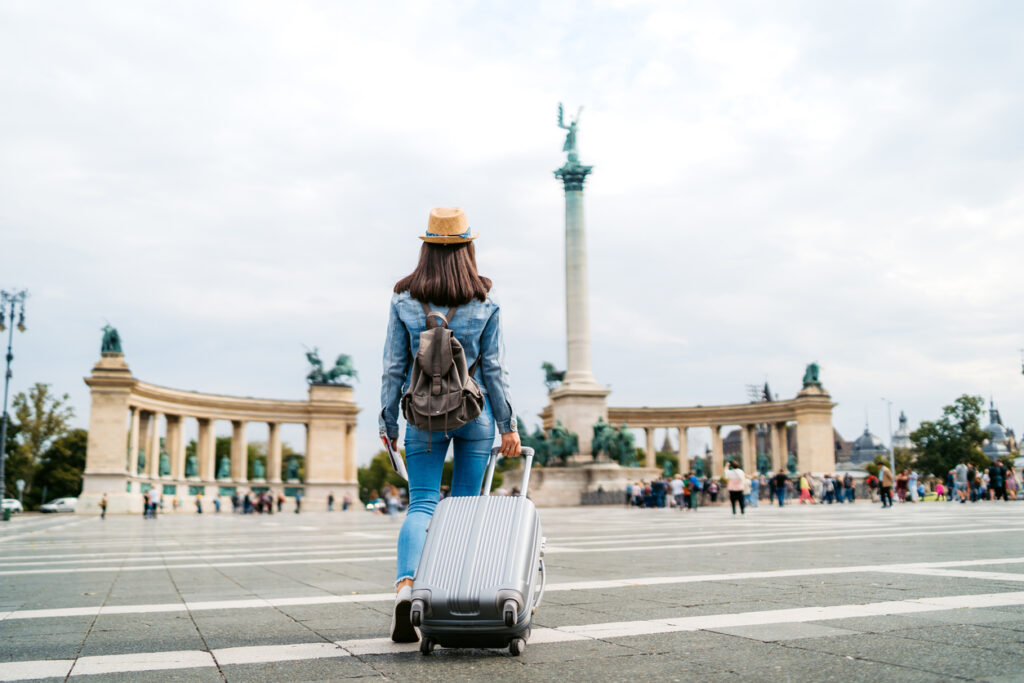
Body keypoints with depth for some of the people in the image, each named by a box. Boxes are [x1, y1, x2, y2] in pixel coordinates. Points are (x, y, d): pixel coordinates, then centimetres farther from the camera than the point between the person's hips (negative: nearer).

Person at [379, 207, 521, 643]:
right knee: (466, 503, 12)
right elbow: (494, 369, -4)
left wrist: (388, 423, 7)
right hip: (475, 411, 0)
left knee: (422, 503, 2)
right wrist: (508, 425, 2)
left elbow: (394, 368, -1)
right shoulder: (485, 303, -3)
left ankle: (405, 584, -22)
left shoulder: (404, 302, -2)